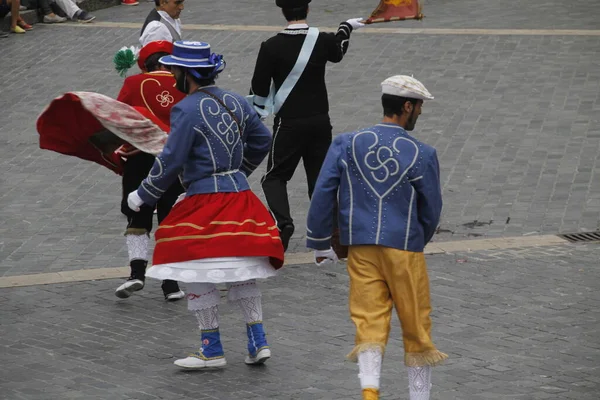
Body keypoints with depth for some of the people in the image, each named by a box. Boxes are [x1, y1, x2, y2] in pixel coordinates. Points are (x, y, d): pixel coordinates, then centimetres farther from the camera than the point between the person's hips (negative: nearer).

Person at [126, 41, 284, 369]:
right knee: (240, 271, 16)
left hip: (205, 201, -8)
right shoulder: (235, 102, 8)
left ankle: (212, 350, 4)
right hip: (240, 193, 8)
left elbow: (171, 161, -15)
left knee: (198, 274, 1)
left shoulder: (187, 110, -15)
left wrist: (143, 196, -3)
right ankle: (258, 342, 13)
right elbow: (261, 141, 20)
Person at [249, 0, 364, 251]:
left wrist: (256, 114, 11)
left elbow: (260, 89, -8)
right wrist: (346, 28, 40)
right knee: (320, 178, 12)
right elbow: (338, 52, 22)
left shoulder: (271, 47, -13)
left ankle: (282, 222, -16)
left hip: (289, 123, -3)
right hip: (320, 122, 3)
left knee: (275, 177, 9)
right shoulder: (323, 41, -3)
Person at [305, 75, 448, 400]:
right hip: (405, 247, -2)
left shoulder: (348, 144, 2)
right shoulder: (423, 155, -3)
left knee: (369, 323, 2)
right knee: (416, 326, 10)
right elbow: (431, 211, 4)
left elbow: (323, 193, 0)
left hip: (360, 247, 2)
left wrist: (320, 243, 9)